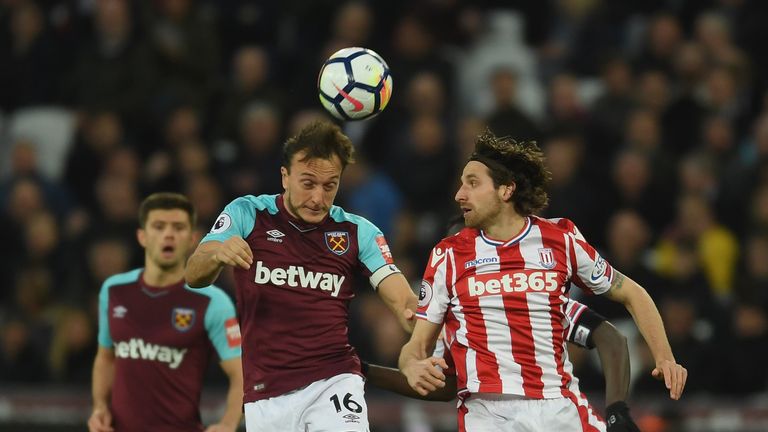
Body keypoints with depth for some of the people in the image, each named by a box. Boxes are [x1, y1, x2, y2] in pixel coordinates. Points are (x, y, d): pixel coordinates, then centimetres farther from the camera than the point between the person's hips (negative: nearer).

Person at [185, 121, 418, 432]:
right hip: (266, 396, 0)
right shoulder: (247, 214, 3)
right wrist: (217, 254, -31)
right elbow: (193, 276, -6)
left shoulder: (357, 232, 6)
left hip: (334, 380, 0)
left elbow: (401, 299, -4)